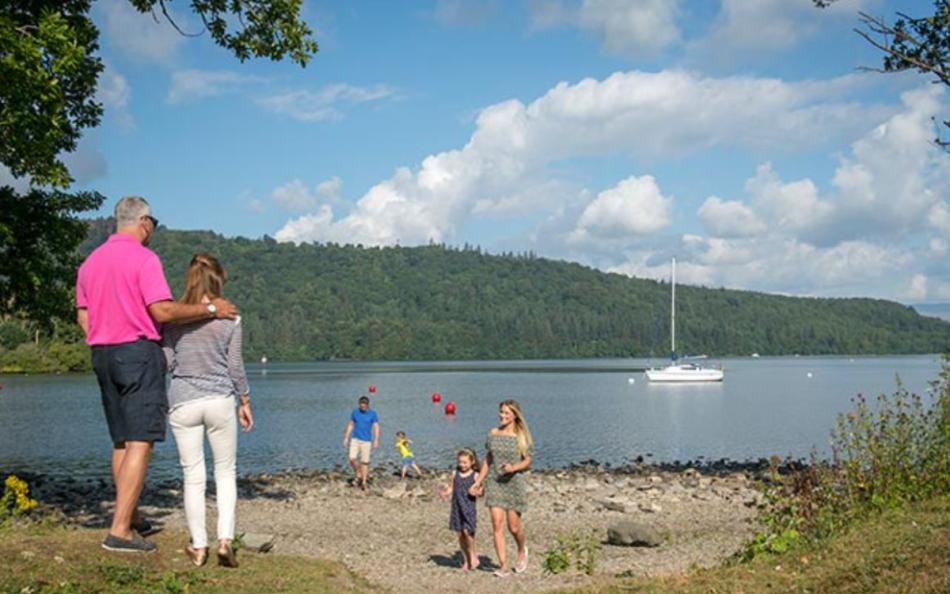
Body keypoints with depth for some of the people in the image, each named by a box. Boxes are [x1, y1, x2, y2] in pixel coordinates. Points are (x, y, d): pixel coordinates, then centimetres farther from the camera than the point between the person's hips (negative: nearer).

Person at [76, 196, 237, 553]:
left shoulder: (90, 262, 13)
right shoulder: (143, 258, -10)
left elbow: (83, 317, 13)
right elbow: (162, 310, -19)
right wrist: (210, 309, -12)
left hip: (102, 354, 8)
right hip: (139, 352, -8)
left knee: (121, 442, 16)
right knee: (140, 443, -8)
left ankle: (131, 518, 26)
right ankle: (120, 530, -13)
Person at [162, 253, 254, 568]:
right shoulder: (229, 318, -4)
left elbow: (166, 363, 1)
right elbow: (235, 366, 1)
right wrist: (244, 402, 11)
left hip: (182, 403, 1)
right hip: (220, 401, -1)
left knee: (193, 476, 7)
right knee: (225, 472, 12)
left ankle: (198, 547, 11)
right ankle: (225, 539, 1)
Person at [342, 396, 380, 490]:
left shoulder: (373, 414, -4)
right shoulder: (355, 412, 2)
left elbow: (376, 427, -7)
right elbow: (350, 425, 10)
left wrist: (376, 440, -17)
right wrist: (346, 438, 7)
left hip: (366, 441, -2)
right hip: (355, 439, 2)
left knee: (365, 462, -1)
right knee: (352, 458, -12)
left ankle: (364, 482, 8)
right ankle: (358, 475, 11)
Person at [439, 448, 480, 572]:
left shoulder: (475, 476, -2)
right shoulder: (455, 474, 9)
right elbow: (451, 489, 15)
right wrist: (445, 493, -5)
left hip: (469, 508, -4)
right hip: (456, 508, 4)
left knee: (467, 532, -16)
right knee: (460, 534, 7)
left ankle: (473, 556, 7)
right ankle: (466, 560, 19)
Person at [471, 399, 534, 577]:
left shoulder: (521, 436, -3)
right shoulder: (493, 433, 5)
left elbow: (527, 461, -1)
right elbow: (488, 459, 13)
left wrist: (514, 468, -20)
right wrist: (478, 481, 11)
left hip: (514, 483, -2)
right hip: (494, 482, 2)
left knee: (514, 526, 1)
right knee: (497, 524, -6)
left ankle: (522, 551, 33)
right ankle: (503, 566, -2)